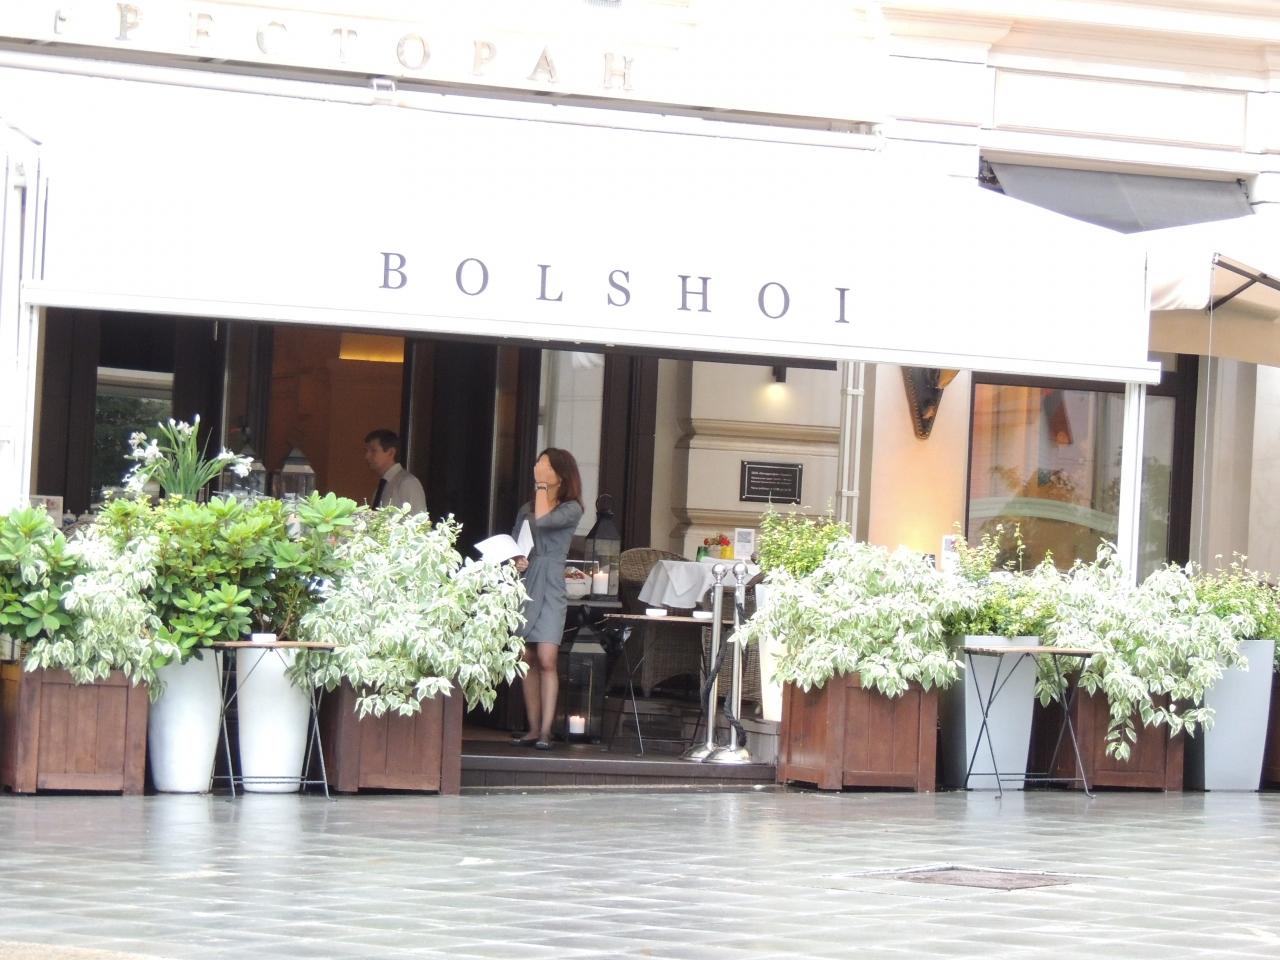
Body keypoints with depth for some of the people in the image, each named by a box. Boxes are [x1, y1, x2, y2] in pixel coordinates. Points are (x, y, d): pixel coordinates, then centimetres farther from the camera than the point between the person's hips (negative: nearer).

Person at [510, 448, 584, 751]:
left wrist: (542, 487, -5)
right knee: (527, 661, 3)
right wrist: (515, 561, -5)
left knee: (546, 660, -13)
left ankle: (546, 731, -14)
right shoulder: (526, 509, 17)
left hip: (549, 588, -5)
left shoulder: (571, 509, 0)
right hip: (523, 586, 5)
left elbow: (543, 521, -17)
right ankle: (533, 728, 6)